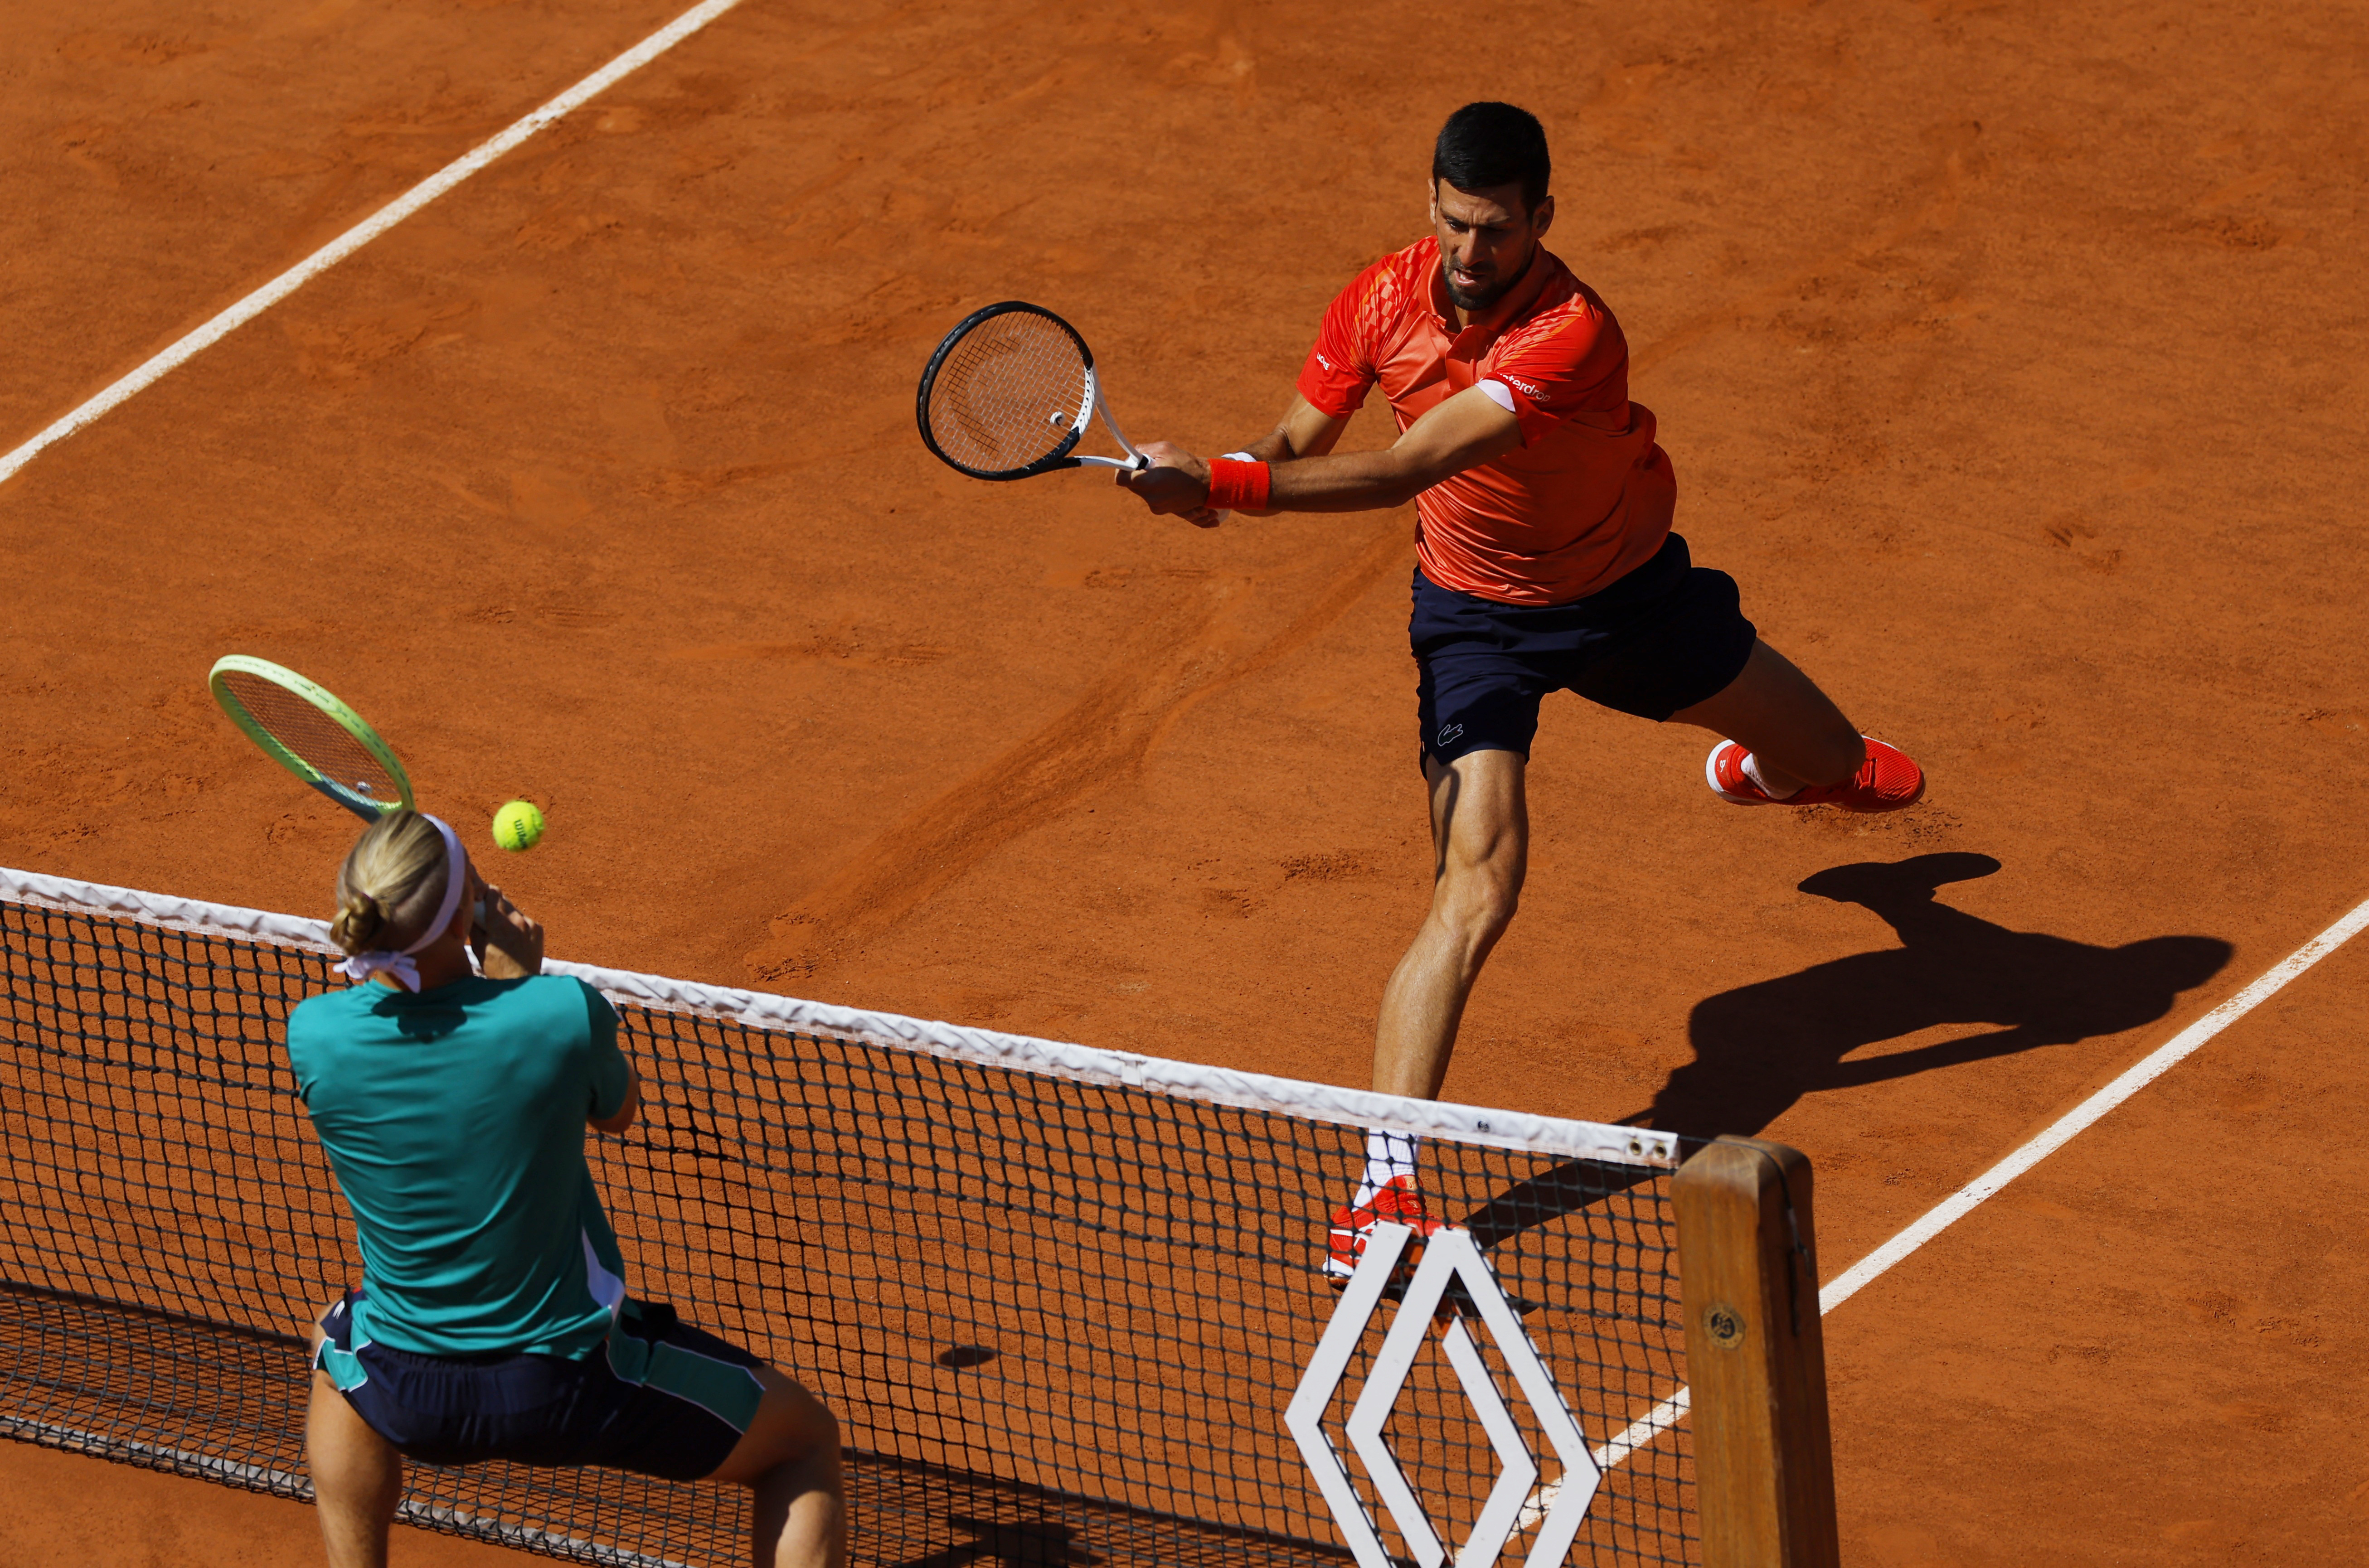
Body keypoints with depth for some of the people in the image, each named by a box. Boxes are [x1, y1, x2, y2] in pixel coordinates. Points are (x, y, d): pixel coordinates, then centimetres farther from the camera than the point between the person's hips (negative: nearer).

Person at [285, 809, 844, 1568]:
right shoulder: (564, 1017, -24)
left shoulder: (312, 1036, -17)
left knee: (337, 1342, 41)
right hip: (572, 1382, -3)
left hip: (406, 1393, 3)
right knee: (805, 1442, 18)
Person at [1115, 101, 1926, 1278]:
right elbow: (1295, 451, -10)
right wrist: (1209, 481, -33)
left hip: (1629, 589, 0)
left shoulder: (1572, 337, -38)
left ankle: (1815, 769, 75)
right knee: (1476, 889, -20)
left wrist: (1227, 485, -53)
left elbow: (1403, 470, -46)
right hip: (1478, 614, 0)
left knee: (1789, 733, 32)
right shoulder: (1383, 301, -21)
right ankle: (1383, 1187, -23)